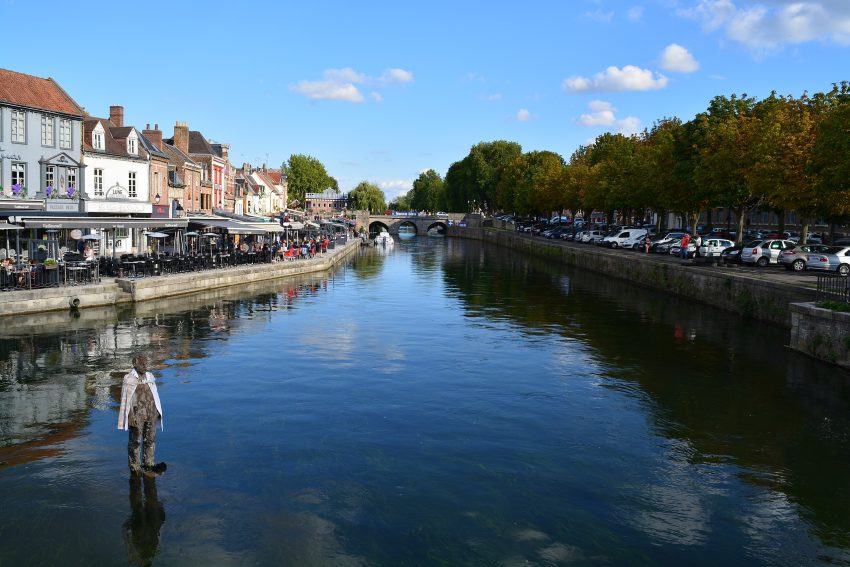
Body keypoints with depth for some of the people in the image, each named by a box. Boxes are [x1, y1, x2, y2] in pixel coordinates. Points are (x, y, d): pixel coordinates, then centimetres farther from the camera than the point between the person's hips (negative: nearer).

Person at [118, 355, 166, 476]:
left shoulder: (150, 377, 7)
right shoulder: (129, 379, -9)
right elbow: (125, 399, -8)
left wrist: (157, 411, 13)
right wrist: (131, 416, -13)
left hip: (151, 413, 5)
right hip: (137, 414, -5)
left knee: (150, 440, 10)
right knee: (134, 441, 7)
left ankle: (148, 465, 21)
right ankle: (134, 467, 18)